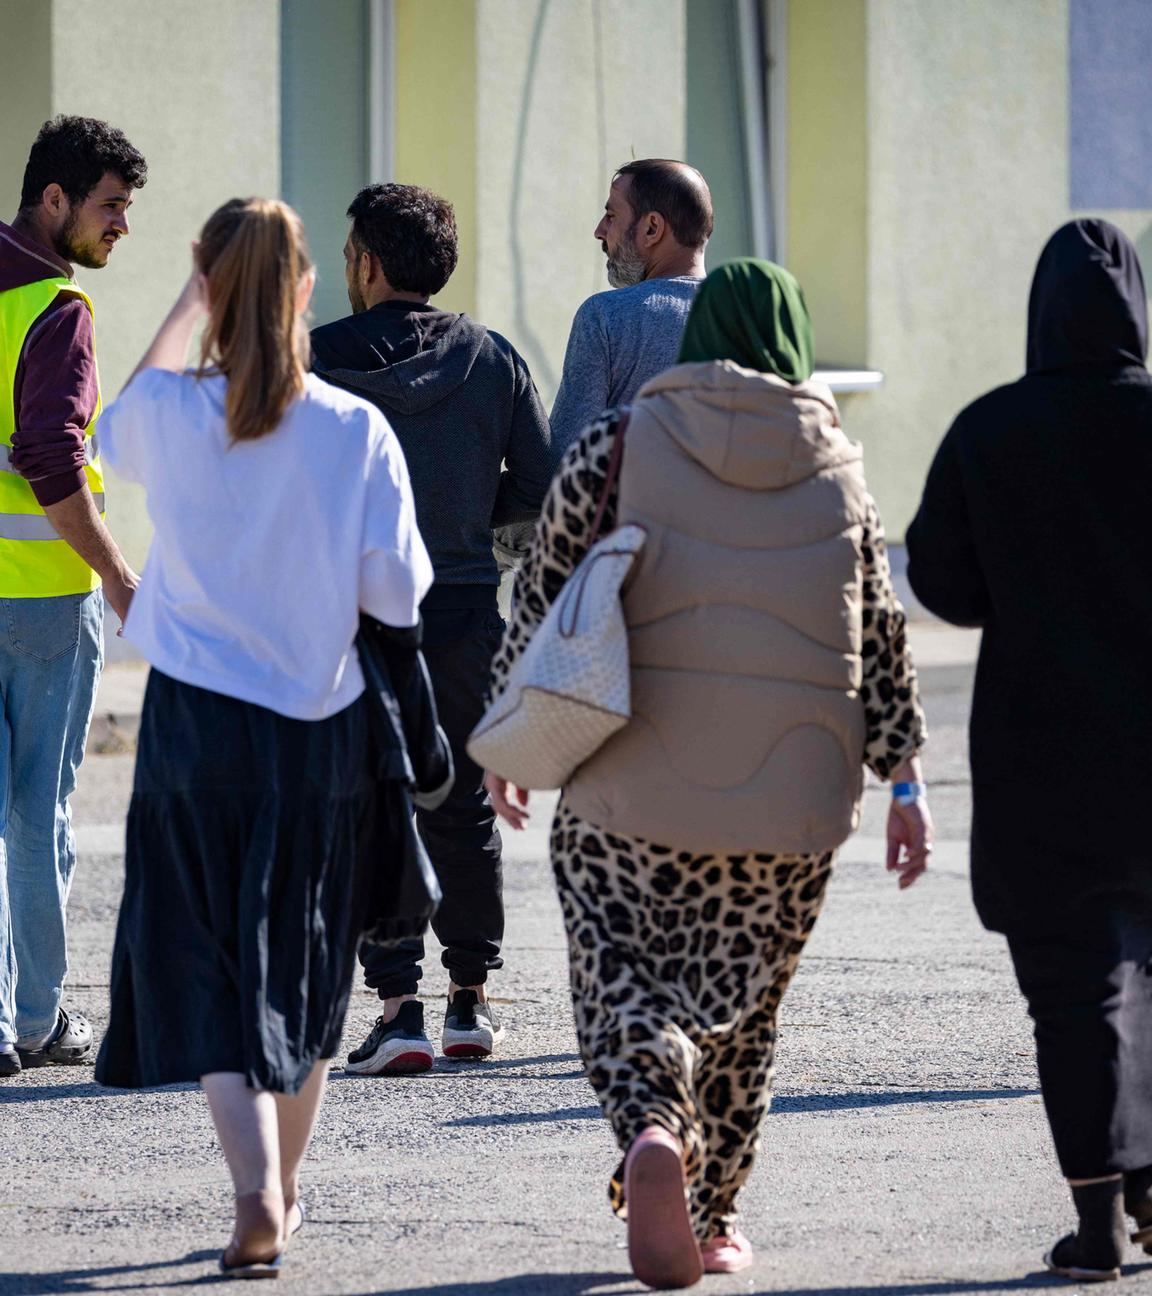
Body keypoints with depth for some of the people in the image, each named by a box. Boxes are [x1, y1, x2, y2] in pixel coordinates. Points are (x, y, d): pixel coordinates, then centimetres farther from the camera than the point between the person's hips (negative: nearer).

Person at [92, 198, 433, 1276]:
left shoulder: (168, 413, -8)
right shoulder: (356, 431, -9)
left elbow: (116, 435, 18)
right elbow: (398, 593, -6)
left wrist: (186, 307, 23)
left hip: (195, 728, -1)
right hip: (319, 730, 1)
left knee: (206, 968, 2)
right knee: (300, 971, 17)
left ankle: (256, 1187, -18)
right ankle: (285, 1189, 28)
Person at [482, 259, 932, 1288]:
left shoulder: (616, 450, 0)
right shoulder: (837, 472, 5)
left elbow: (542, 599, 2)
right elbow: (881, 642, 6)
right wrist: (905, 782, 11)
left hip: (630, 786, -2)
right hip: (789, 796, 2)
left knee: (624, 975, 2)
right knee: (740, 999, 14)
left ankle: (653, 1130, -27)